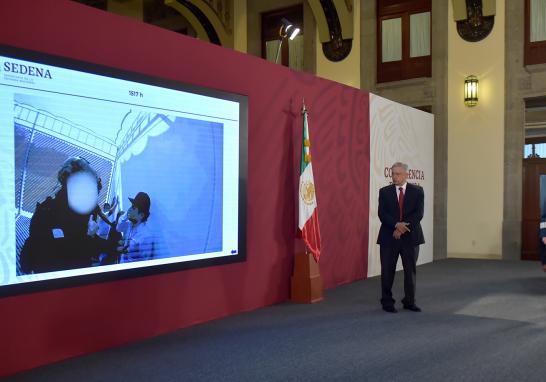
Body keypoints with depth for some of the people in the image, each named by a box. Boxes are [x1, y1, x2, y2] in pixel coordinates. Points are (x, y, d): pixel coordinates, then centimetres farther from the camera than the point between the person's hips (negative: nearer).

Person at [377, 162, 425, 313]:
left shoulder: (417, 191, 3)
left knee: (410, 270, 7)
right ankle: (387, 302, 14)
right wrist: (397, 225, -21)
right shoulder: (384, 191, 3)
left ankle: (409, 302, 19)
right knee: (387, 271, 2)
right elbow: (382, 214, -6)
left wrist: (403, 227, -15)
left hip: (410, 236, 0)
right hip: (389, 236, 0)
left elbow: (419, 213, -6)